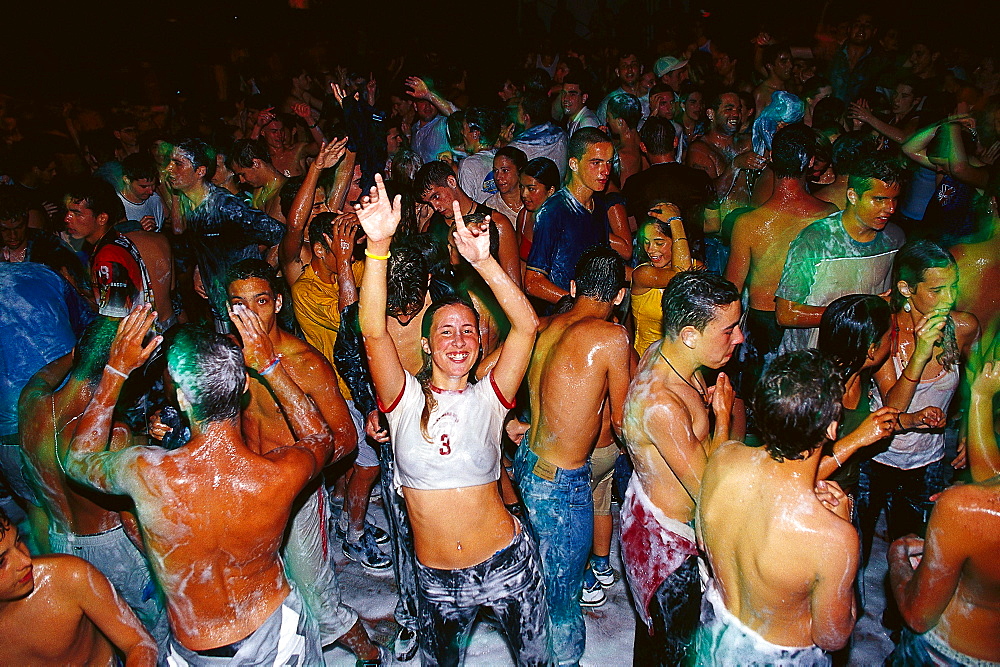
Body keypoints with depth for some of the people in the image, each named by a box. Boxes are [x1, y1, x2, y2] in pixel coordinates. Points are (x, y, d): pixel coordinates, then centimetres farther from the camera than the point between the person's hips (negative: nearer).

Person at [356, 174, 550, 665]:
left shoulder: (488, 398, -6)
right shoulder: (406, 399, -6)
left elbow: (526, 324, -18)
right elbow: (373, 332, -21)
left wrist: (483, 261, -30)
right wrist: (377, 245, -32)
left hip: (507, 564, 0)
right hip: (437, 579, 1)